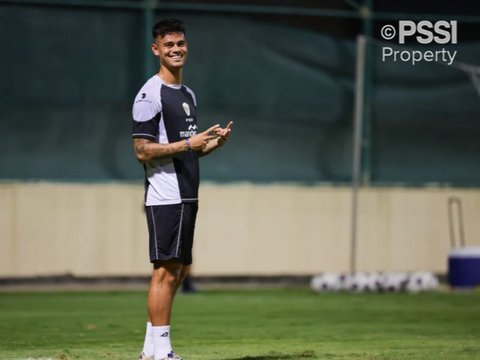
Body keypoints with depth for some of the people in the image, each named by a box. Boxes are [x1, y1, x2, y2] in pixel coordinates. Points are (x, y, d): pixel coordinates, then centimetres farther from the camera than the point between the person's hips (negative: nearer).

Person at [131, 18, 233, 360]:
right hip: (165, 197, -9)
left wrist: (213, 143, 5)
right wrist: (189, 143, -20)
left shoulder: (189, 94, 18)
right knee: (165, 271, -10)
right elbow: (143, 151, -15)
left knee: (179, 270, 11)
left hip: (188, 196, 9)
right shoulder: (150, 94, -10)